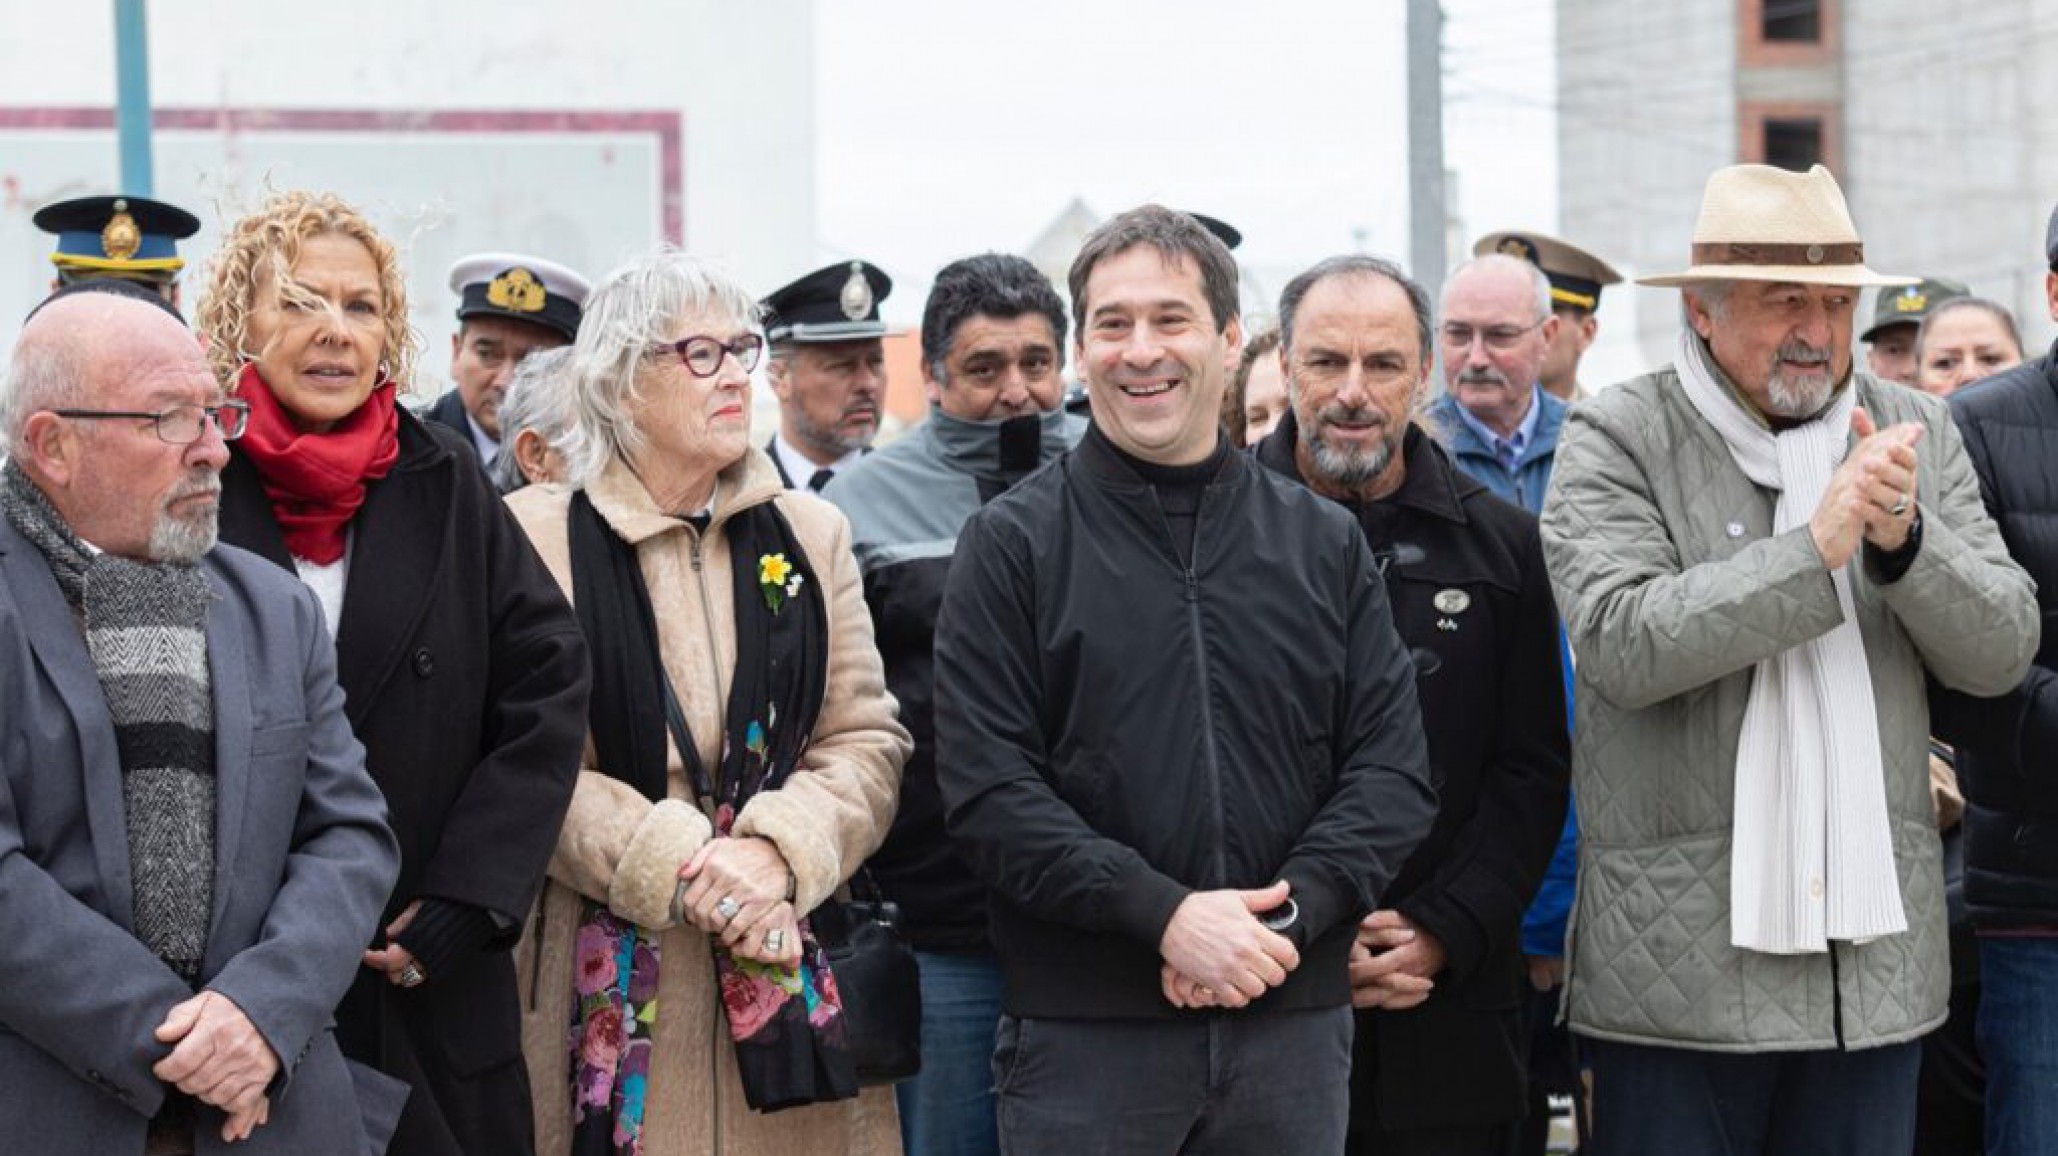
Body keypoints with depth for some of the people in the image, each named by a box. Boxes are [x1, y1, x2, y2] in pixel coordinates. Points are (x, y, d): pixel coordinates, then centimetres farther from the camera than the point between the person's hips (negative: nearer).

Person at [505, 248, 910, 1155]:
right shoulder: (540, 535, -1)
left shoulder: (809, 534, 12)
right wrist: (678, 866, -18)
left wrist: (777, 850, -12)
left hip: (789, 976, 3)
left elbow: (869, 742, 6)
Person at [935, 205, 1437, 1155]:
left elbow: (1392, 768, 5)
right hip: (1083, 1034, -2)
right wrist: (1163, 914, -16)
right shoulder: (1013, 543, 1)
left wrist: (1288, 913, -11)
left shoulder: (1324, 543, 10)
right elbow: (987, 789, -7)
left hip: (1294, 1026, 3)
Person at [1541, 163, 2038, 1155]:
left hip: (1877, 958, 4)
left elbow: (2000, 653, 5)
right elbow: (1623, 644, -17)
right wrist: (1816, 547, -20)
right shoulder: (1617, 440, -3)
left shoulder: (1913, 433, 11)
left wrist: (1903, 537, -13)